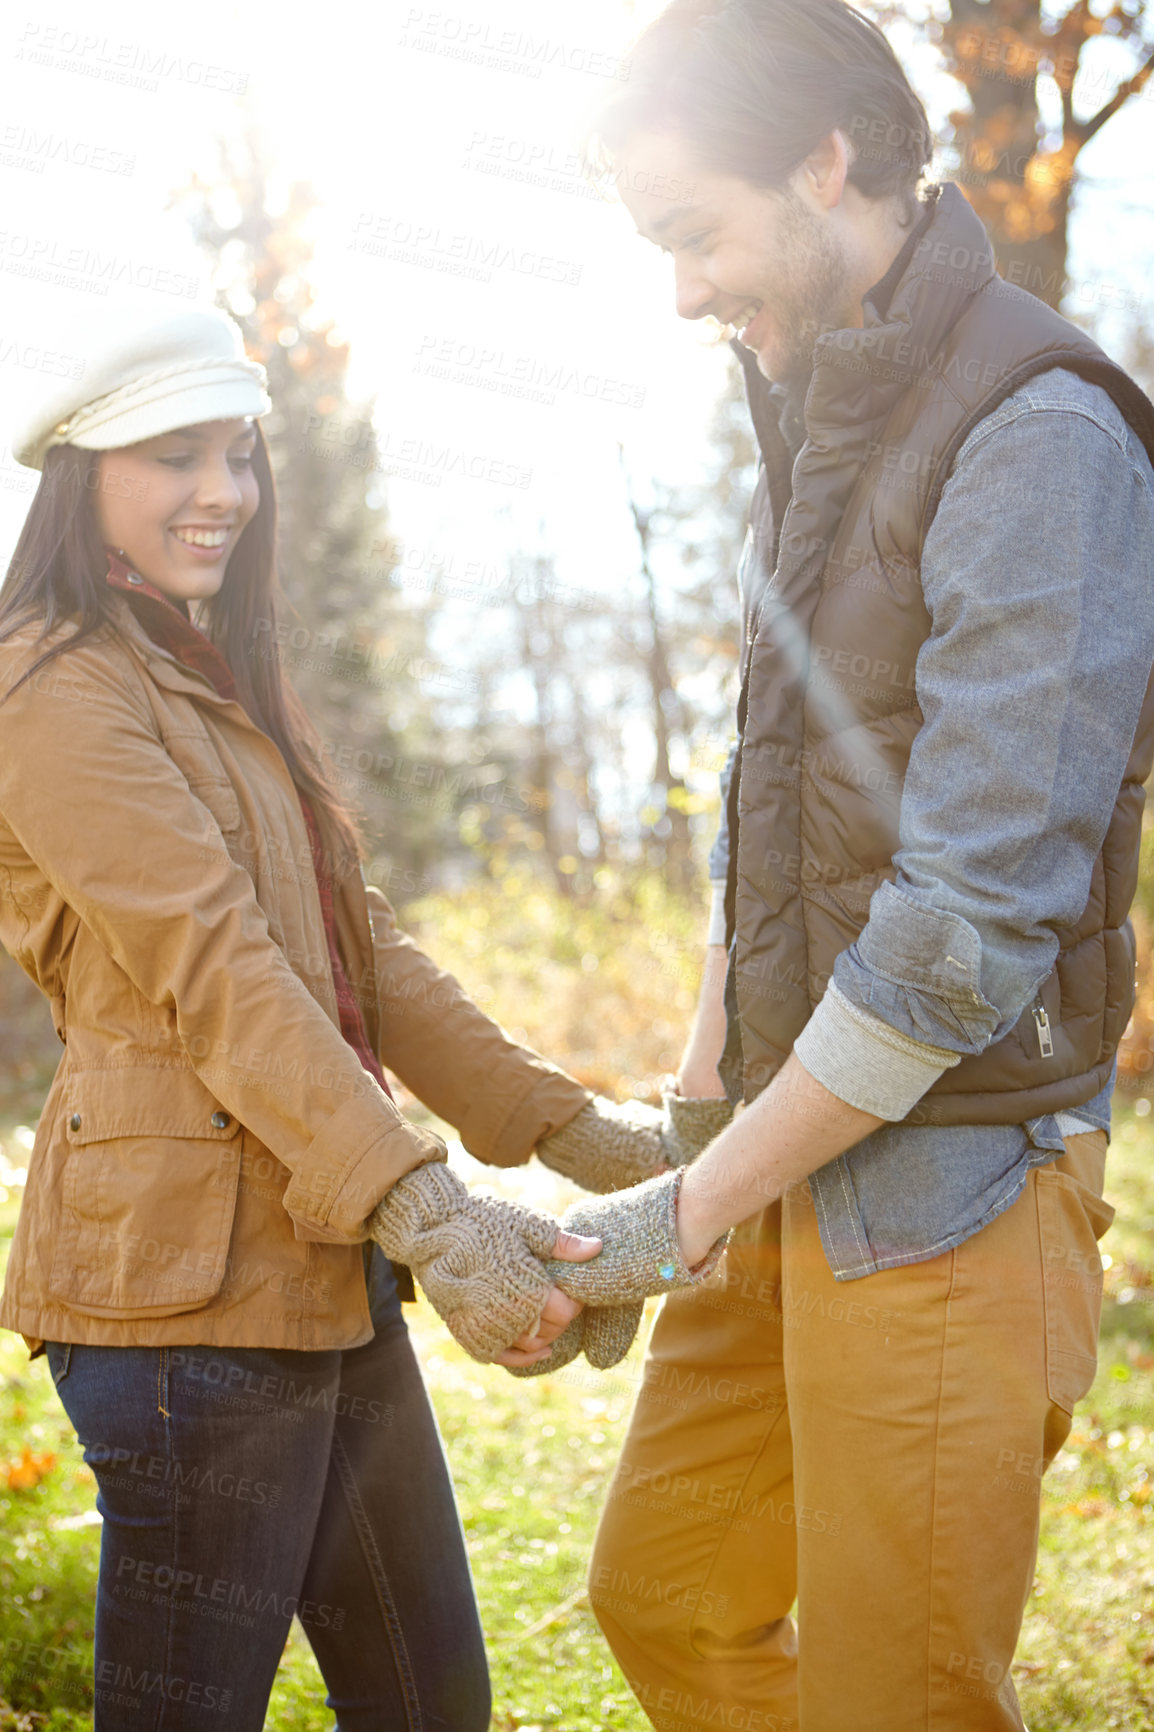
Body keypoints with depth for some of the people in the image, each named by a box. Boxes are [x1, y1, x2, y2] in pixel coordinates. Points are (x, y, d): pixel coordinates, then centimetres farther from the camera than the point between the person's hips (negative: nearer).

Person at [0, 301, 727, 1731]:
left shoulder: (226, 686, 21)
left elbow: (356, 945, 16)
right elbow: (216, 972, -20)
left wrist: (564, 1128, 7)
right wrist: (423, 1209, -29)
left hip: (327, 1278, 9)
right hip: (190, 1285, -9)